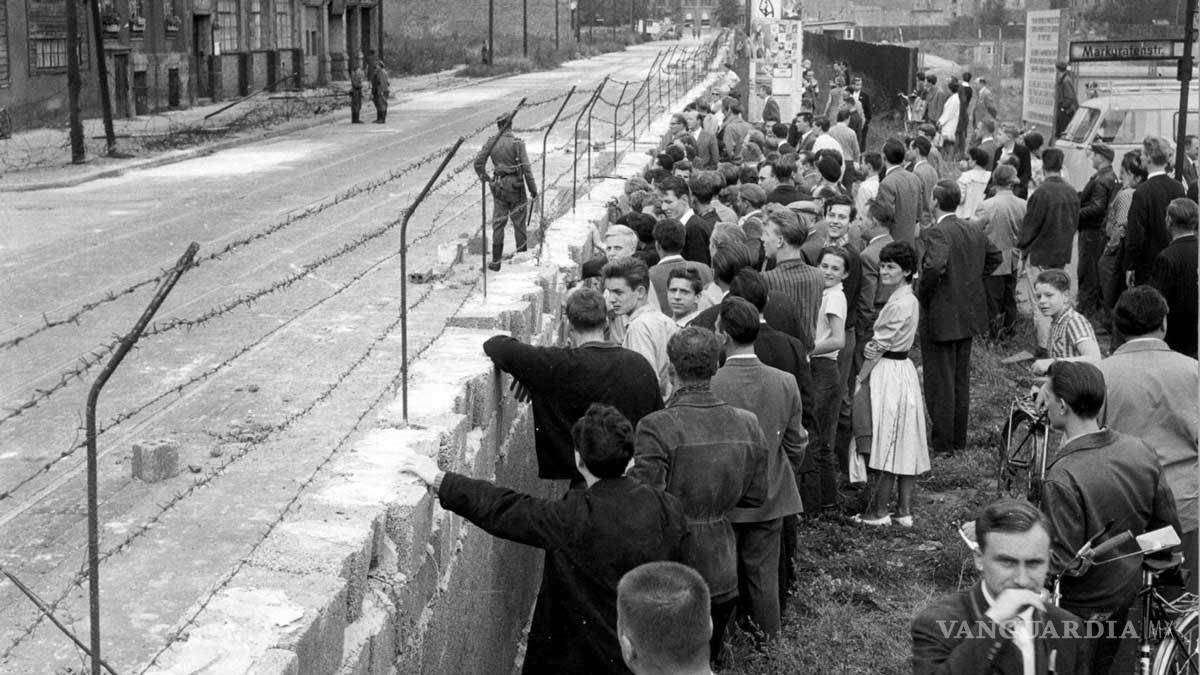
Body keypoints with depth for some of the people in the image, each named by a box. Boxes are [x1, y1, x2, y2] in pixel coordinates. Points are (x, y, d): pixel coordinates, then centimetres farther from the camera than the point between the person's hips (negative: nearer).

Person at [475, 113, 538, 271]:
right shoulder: (517, 143, -11)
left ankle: (496, 261, 5)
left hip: (498, 186, 3)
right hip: (516, 186, -2)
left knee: (498, 223, 7)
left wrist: (485, 179, 11)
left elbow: (478, 162, -3)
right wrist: (533, 189, -6)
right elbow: (526, 167, -13)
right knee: (519, 223, 8)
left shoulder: (491, 143, -1)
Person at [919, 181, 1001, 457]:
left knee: (940, 382, 2)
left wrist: (923, 296, -19)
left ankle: (942, 444, 9)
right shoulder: (975, 232, 6)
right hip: (969, 317, 8)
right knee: (961, 379, 17)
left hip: (940, 318, -8)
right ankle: (959, 439, 26)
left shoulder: (936, 233, -19)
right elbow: (995, 256, 21)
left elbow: (934, 266, -35)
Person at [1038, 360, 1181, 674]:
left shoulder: (1062, 478, -30)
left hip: (1082, 608, -6)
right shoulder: (1140, 451, -10)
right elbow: (1168, 527, 0)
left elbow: (1066, 563, -26)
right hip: (1127, 591, 7)